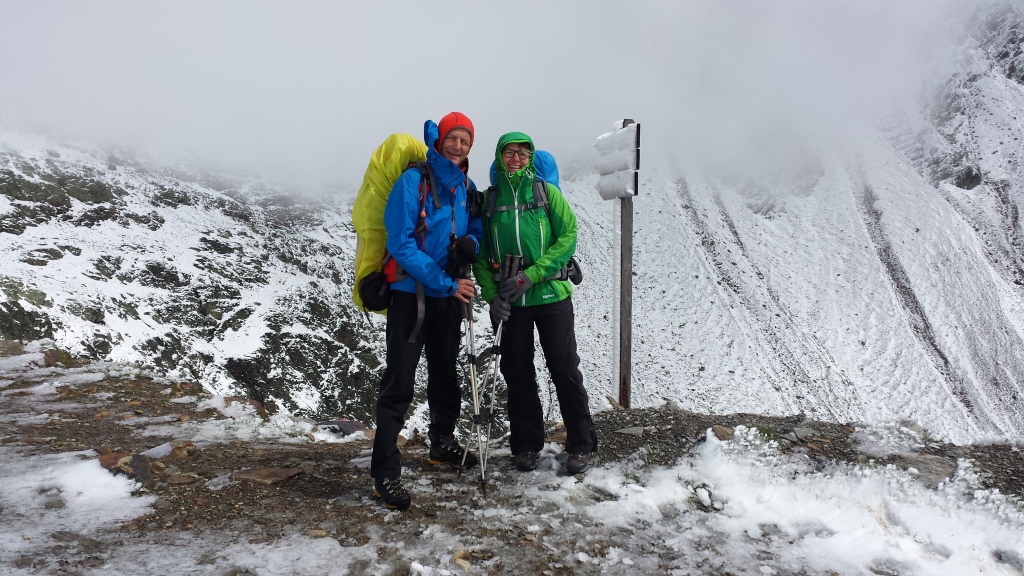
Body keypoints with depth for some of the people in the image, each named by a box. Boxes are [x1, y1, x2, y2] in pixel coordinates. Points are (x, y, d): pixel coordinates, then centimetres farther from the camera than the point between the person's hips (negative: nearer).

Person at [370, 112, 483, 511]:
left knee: (445, 373, 20)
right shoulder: (413, 180, -12)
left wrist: (470, 244, -12)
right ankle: (385, 472, -1)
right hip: (411, 293, -6)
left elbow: (477, 230, 13)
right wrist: (445, 282, -20)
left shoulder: (466, 187, 7)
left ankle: (443, 443, 39)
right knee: (399, 383, -7)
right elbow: (400, 244, -17)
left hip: (450, 295, 7)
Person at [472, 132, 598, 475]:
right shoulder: (488, 199, 6)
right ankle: (527, 445, 22)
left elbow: (567, 237, -7)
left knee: (565, 370, 2)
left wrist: (530, 276, -16)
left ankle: (580, 445, 15)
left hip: (551, 295, -2)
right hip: (509, 302, 2)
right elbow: (479, 253, 5)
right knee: (518, 374, 8)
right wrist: (492, 294, -8)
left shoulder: (547, 193, 2)